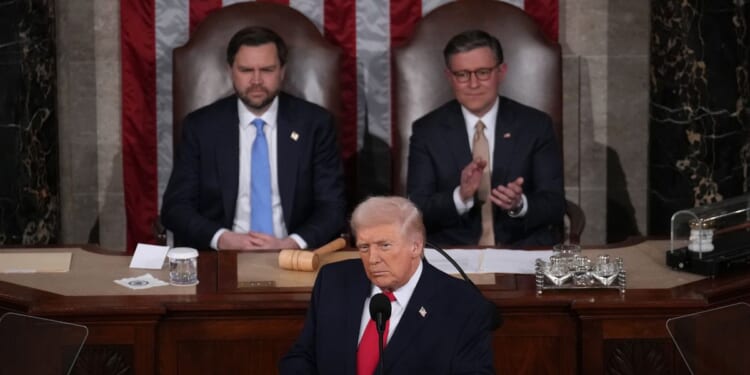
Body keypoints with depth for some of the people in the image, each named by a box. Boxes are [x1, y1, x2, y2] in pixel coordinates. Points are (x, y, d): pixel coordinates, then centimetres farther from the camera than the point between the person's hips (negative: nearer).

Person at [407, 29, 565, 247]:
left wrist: (520, 205, -20)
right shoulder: (427, 131, 5)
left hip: (525, 251, 1)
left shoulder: (536, 126, 5)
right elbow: (415, 211, -2)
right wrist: (460, 197, -21)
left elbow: (555, 205, 2)